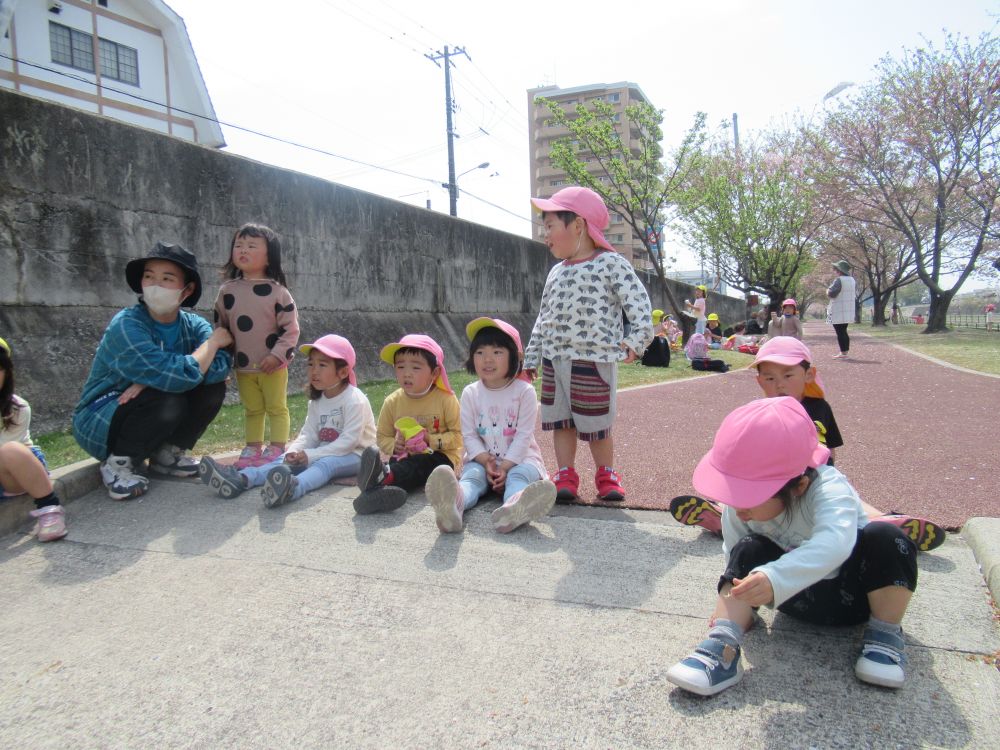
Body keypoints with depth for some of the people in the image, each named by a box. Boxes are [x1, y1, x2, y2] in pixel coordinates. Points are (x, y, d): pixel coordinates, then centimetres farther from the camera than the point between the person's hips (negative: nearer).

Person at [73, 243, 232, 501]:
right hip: (98, 422, -5)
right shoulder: (126, 325, -24)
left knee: (214, 386, -13)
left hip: (150, 415, 6)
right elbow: (178, 377, -37)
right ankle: (117, 464, -8)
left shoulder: (193, 324, -6)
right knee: (167, 400, -33)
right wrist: (213, 341, -21)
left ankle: (167, 453, 4)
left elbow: (221, 366, -25)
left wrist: (155, 379, -33)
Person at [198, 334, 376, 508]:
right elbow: (308, 434, 4)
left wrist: (311, 455, -27)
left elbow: (349, 440, -22)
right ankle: (240, 479, -34)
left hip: (353, 454, -7)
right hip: (324, 453, 8)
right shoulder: (316, 401, 11)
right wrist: (294, 451, -19)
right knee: (287, 460, -14)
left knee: (325, 463, -36)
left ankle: (293, 487, -67)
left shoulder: (354, 400, -15)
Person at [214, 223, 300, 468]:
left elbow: (291, 328, -11)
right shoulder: (227, 291, 3)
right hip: (243, 365, 4)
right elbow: (220, 325, 12)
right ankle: (252, 450, 23)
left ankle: (277, 450, 13)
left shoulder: (277, 291, -10)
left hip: (273, 365, -4)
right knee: (251, 410, 14)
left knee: (277, 408, 6)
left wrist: (277, 355, -18)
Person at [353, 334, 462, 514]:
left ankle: (384, 477, -61)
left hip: (438, 456, -3)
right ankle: (381, 493, -63)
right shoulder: (392, 402, 4)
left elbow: (457, 436, -5)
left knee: (422, 464, -37)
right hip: (405, 458, 3)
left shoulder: (446, 399, -6)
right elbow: (382, 436, 11)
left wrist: (431, 440, -19)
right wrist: (394, 445, -11)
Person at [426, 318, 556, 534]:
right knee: (471, 476, -29)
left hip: (518, 458, -1)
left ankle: (515, 507, -69)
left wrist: (505, 466, -19)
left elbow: (523, 435, -9)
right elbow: (469, 435, 0)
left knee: (519, 475, -33)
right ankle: (453, 503, -65)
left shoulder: (524, 391, -4)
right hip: (482, 459, 1)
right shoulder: (470, 393, 3)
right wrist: (486, 461, -17)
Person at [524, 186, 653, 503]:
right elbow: (543, 319, 19)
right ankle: (566, 476, 19)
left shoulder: (611, 263, -5)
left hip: (595, 361, -6)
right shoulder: (556, 272, 16)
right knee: (561, 421, 8)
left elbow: (638, 303, -10)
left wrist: (636, 341, -22)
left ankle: (606, 475, 23)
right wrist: (531, 358, 17)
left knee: (597, 425, 4)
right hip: (554, 361, 6)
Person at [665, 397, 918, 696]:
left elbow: (834, 543, -56)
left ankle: (886, 634, -12)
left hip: (853, 591, -3)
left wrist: (776, 579, -69)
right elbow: (733, 556, -5)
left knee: (885, 538, -32)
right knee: (748, 551, -24)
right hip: (799, 597, 4)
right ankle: (722, 646, -32)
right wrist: (733, 606, -15)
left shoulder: (828, 490, -36)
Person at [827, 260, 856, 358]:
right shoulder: (851, 279, 12)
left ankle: (843, 352, -6)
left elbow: (831, 293, -21)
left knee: (840, 332, -5)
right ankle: (845, 351, 20)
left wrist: (828, 291, 0)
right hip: (848, 311, 9)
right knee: (843, 331, 17)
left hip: (839, 312, -9)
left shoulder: (839, 280, -17)